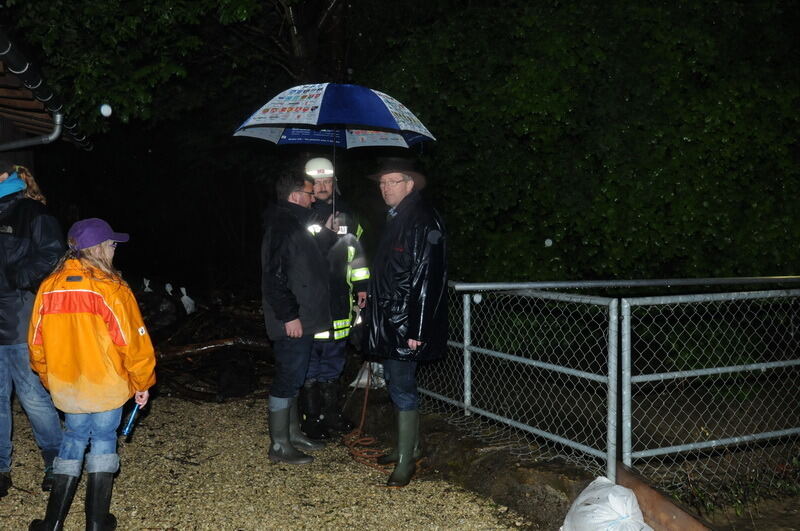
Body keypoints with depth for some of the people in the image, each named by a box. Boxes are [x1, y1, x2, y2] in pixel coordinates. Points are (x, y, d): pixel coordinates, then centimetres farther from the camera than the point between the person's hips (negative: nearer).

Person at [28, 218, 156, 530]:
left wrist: (51, 381, 18)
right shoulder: (110, 287, -16)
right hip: (107, 386, -4)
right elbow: (132, 342, -15)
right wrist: (142, 383, -3)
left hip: (65, 387, 4)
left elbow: (37, 344, 5)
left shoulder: (49, 287, -2)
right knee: (103, 441, 11)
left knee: (73, 441, 18)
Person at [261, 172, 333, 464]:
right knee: (287, 379, -3)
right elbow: (274, 275, -24)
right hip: (292, 322, -10)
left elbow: (307, 263, 24)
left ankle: (293, 433, 30)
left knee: (293, 378, 18)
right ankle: (279, 445, 7)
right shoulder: (282, 227, -17)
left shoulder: (296, 224, 15)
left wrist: (329, 232, 18)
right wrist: (288, 316, -23)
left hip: (302, 320, 10)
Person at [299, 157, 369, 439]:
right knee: (309, 364, 3)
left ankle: (331, 413, 26)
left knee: (333, 363, 14)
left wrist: (362, 286, 15)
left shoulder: (346, 214, 12)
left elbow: (356, 251, 19)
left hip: (338, 302, 5)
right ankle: (311, 419, 12)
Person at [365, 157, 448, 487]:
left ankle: (406, 460, 6)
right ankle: (410, 446, 29)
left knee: (402, 387, -4)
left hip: (407, 323, -9)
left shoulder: (423, 221, -16)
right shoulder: (395, 219, 14)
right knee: (398, 384, 16)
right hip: (388, 320, 10)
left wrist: (417, 329, -23)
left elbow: (427, 278, -21)